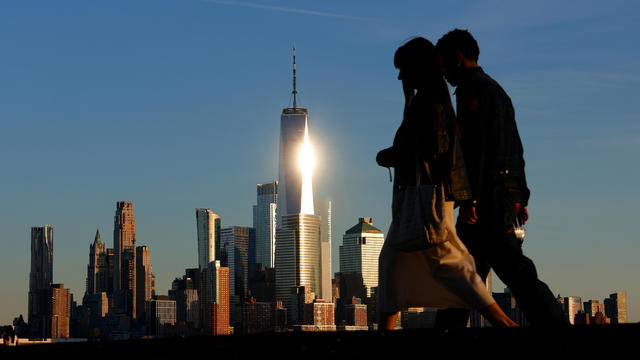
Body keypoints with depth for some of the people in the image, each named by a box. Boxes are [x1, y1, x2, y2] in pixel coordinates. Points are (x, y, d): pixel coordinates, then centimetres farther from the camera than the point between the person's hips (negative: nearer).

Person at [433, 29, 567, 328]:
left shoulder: (471, 89, -6)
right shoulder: (497, 90, 24)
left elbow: (474, 144, -18)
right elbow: (515, 148, 22)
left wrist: (469, 198, -22)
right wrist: (521, 198, 20)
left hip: (488, 194, -10)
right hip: (510, 192, 10)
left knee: (514, 269, -13)